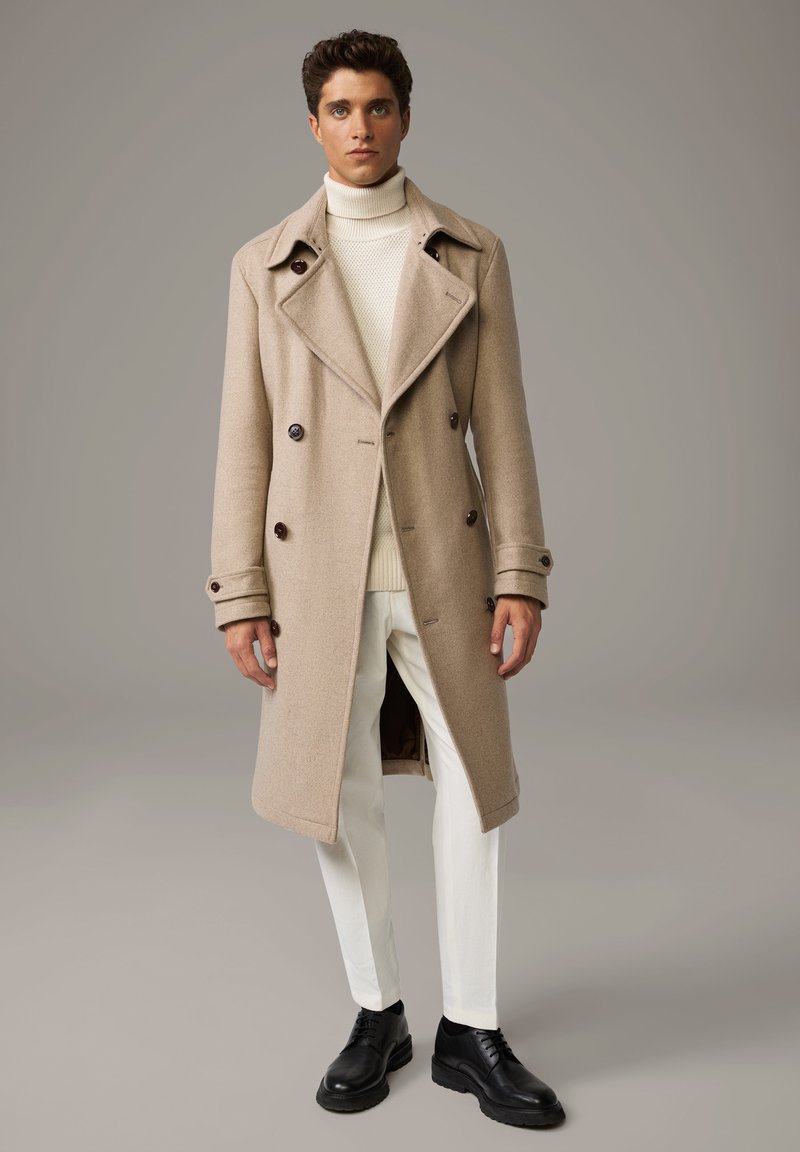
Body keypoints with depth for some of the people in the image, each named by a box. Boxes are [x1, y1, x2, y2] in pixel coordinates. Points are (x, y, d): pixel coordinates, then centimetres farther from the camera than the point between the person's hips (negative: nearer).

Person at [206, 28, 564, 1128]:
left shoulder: (472, 255, 4)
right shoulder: (264, 265, 5)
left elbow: (502, 423, 1)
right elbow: (245, 439, 2)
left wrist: (521, 575, -6)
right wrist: (240, 596, -2)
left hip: (444, 562, 0)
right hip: (320, 572, 0)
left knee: (473, 788, 4)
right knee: (342, 799, 8)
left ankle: (470, 1032, 22)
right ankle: (378, 1015, 28)